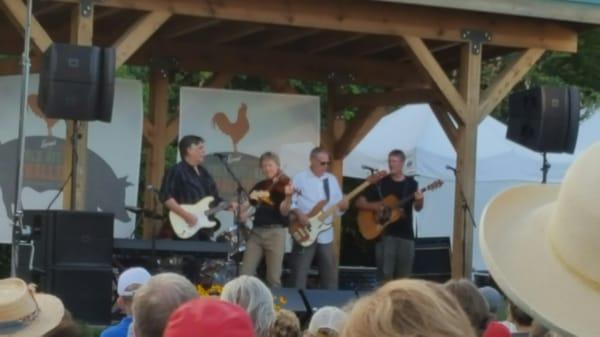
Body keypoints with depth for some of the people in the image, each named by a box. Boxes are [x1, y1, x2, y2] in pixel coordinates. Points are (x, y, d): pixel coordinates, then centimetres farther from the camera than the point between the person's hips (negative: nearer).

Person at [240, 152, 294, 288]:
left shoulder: (284, 186, -2)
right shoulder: (259, 186, 14)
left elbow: (284, 212, -13)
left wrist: (288, 196, -31)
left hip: (275, 232, -5)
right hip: (256, 232, 5)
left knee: (274, 278, -6)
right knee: (245, 275, -2)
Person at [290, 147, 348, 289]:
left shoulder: (331, 180, 12)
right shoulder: (299, 178, -3)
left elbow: (339, 206, 13)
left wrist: (343, 206, -8)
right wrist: (299, 214, -20)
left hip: (325, 234, 5)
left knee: (330, 272, 7)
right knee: (300, 272, -3)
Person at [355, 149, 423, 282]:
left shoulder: (411, 183, 6)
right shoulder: (380, 183, 2)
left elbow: (417, 208, -2)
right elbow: (359, 202, 4)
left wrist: (419, 200, -24)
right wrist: (374, 206, -14)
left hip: (405, 235, 2)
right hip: (385, 234, -2)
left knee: (403, 278, 5)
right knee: (385, 275, -8)